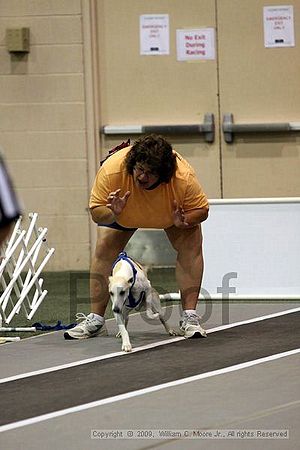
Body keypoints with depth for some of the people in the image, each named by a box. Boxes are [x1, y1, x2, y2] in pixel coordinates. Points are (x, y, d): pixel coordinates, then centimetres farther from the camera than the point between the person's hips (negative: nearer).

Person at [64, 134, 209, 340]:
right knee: (104, 250, -10)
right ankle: (95, 320, -1)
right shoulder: (111, 170, -41)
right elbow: (96, 212, -28)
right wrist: (112, 213, -50)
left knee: (191, 246, -19)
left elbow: (201, 210, -24)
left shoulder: (184, 178, -42)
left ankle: (190, 317, -14)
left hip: (174, 209, -1)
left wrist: (184, 221, -45)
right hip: (123, 209, 1)